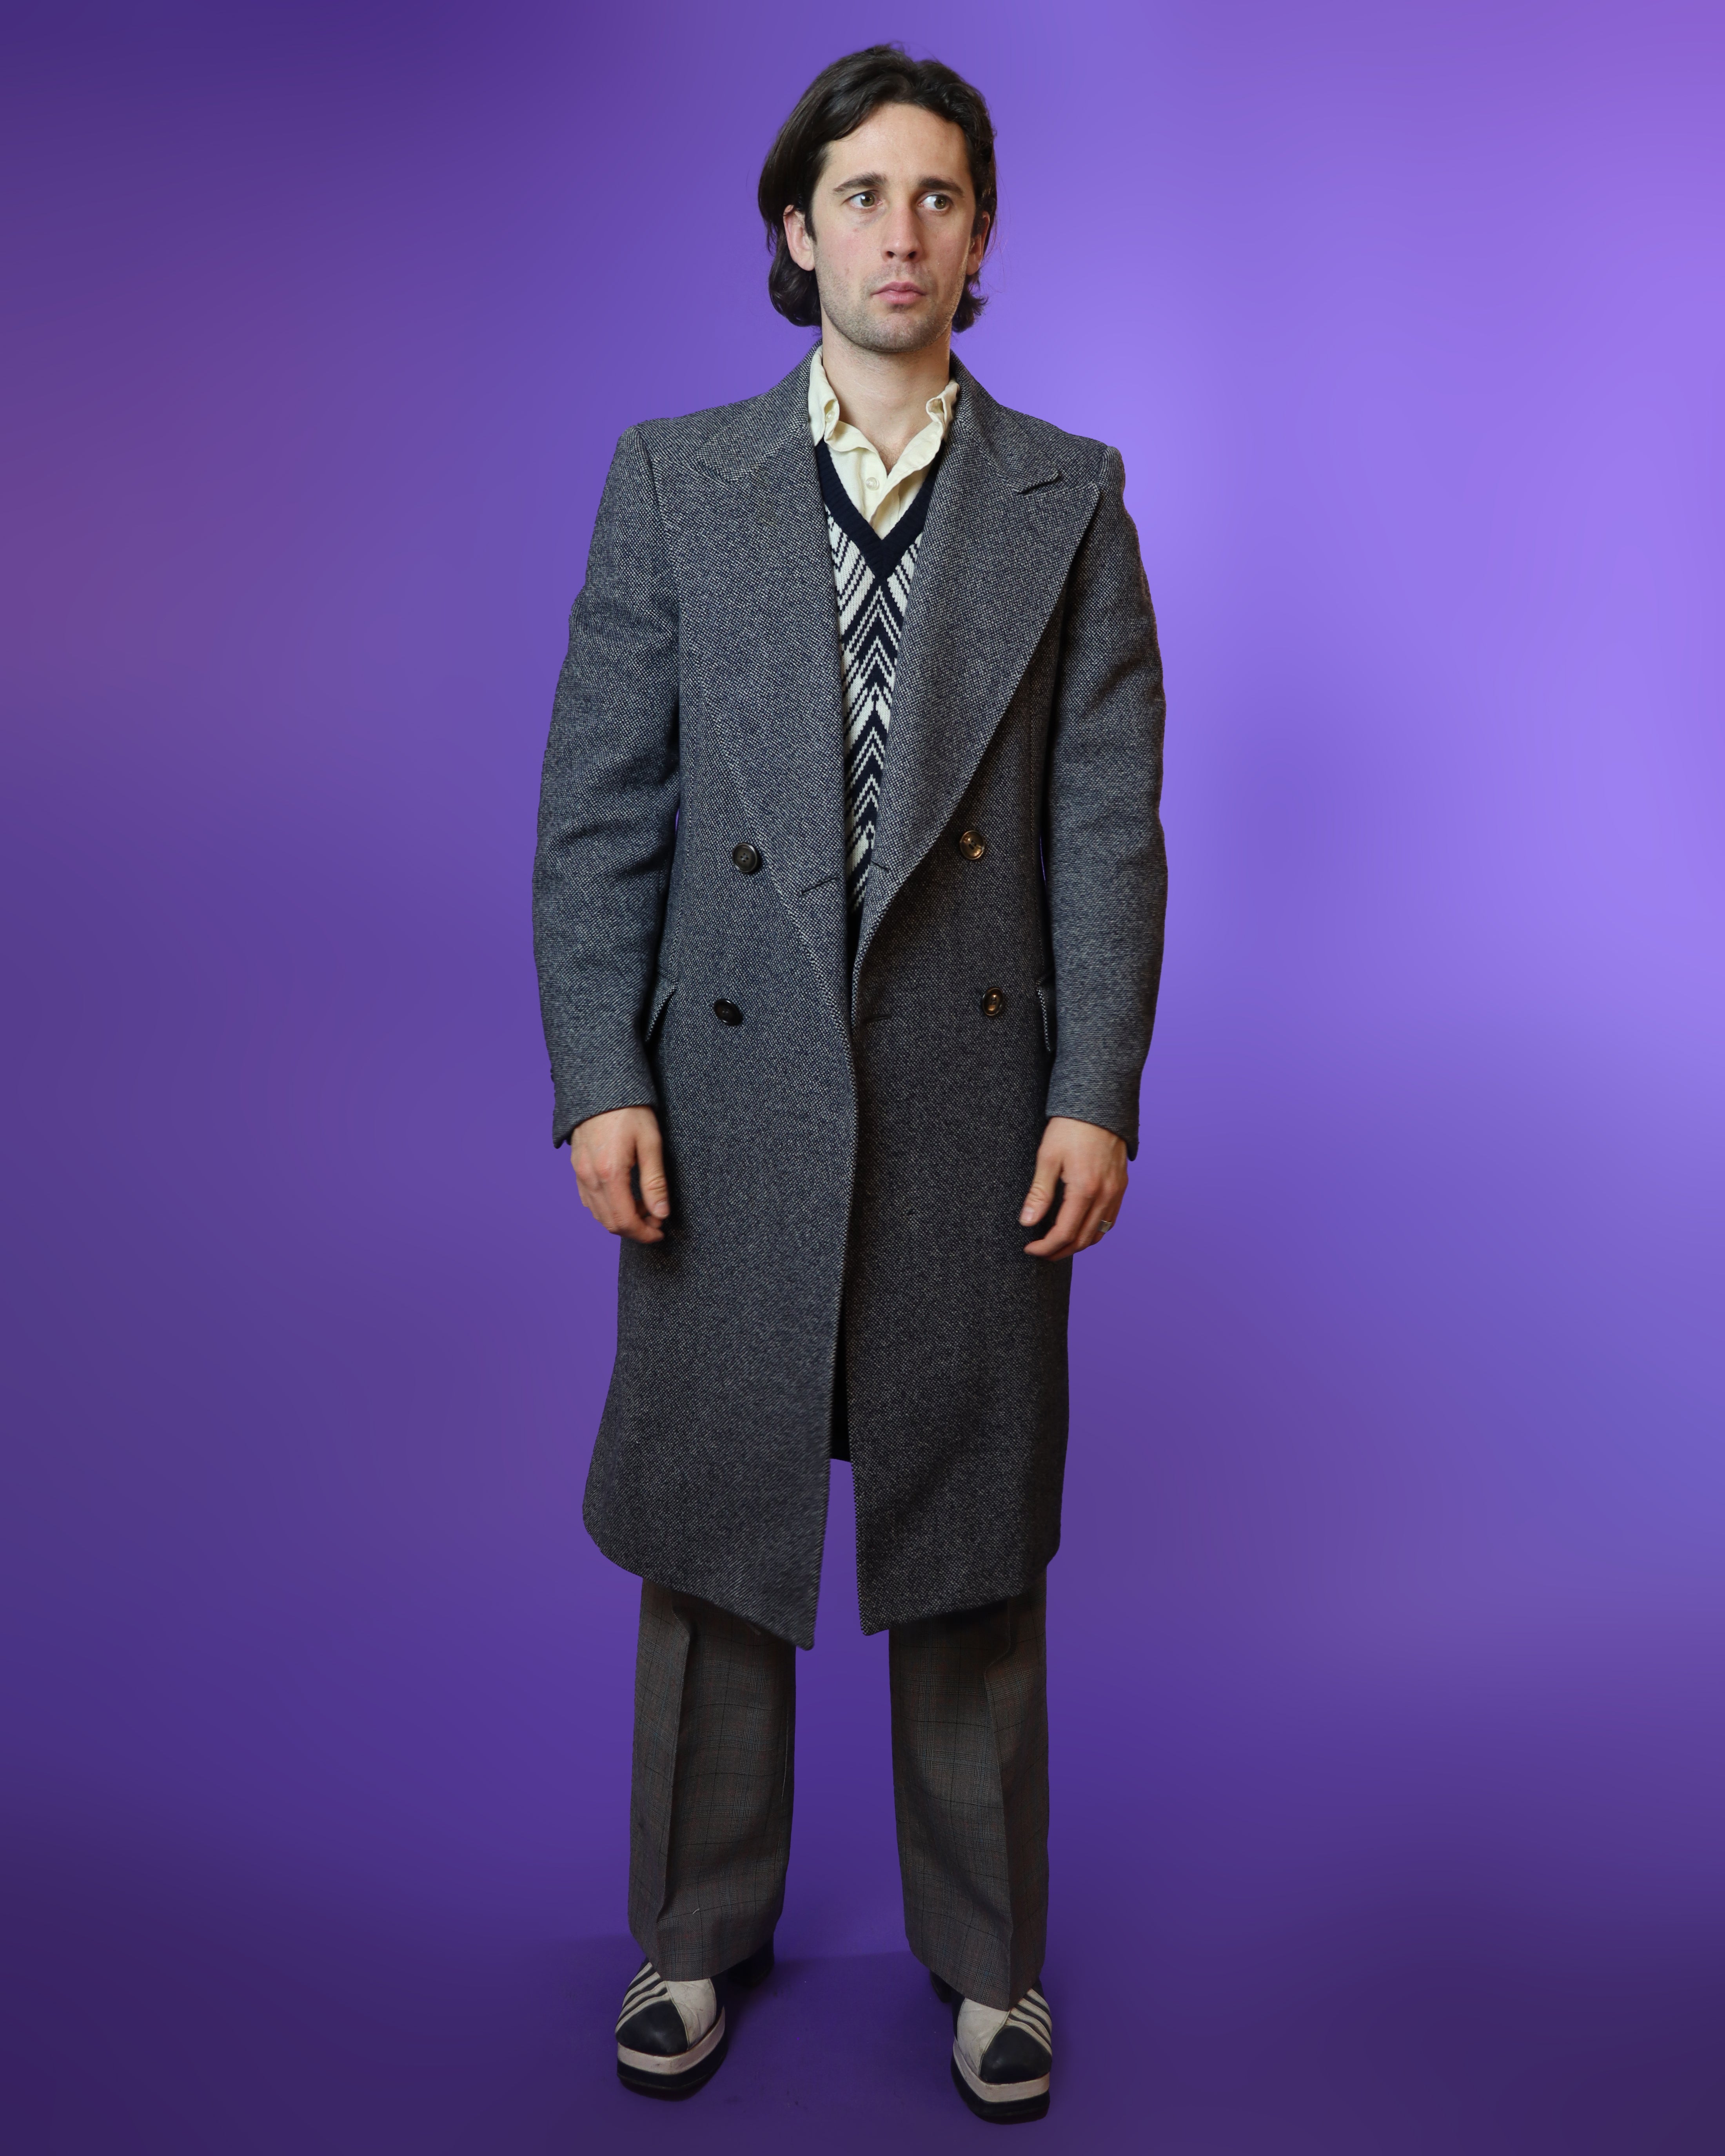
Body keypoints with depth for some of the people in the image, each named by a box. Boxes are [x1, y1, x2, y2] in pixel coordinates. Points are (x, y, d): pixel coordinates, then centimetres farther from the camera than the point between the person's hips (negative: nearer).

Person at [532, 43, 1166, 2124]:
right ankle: (698, 1938, 32)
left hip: (977, 1097, 0)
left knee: (971, 1542, 10)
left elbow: (1110, 818, 1)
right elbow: (597, 806, 2)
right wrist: (597, 1078, -6)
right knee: (710, 1523, 10)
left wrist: (1098, 1094, -6)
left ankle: (987, 1955, 30)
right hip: (733, 1092, 1)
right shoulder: (669, 479, 6)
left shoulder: (1070, 498, 6)